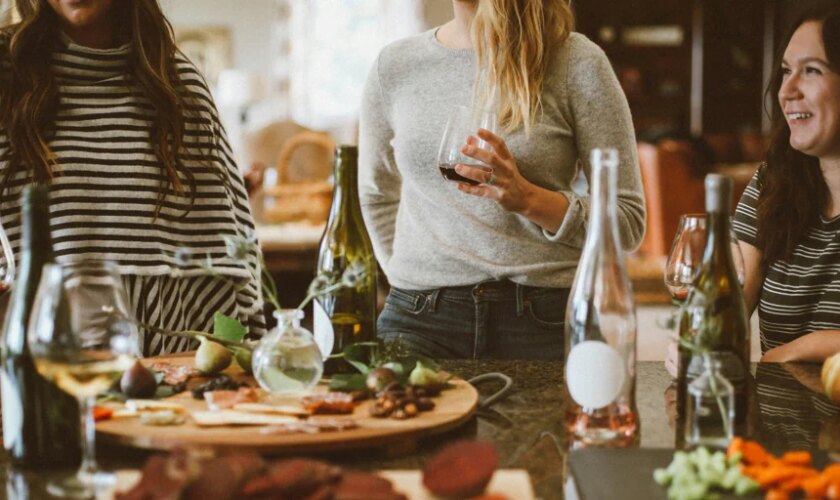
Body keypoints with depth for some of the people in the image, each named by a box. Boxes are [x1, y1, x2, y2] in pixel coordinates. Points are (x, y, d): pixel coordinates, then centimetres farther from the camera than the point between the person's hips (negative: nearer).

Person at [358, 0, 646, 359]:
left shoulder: (576, 63, -3)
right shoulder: (394, 65, 8)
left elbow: (628, 221, -2)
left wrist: (528, 199, -18)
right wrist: (407, 277, 13)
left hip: (542, 318, -2)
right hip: (419, 319, 2)